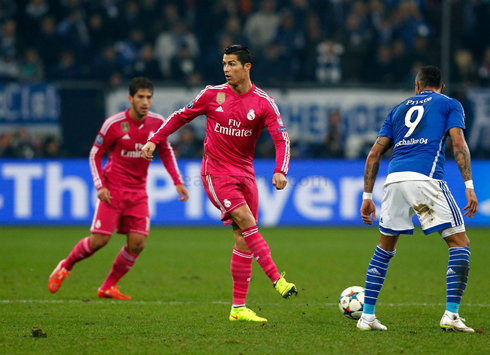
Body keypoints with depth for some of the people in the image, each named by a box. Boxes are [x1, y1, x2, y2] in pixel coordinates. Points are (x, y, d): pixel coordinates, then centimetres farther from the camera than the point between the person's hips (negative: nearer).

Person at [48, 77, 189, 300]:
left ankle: (108, 287, 9)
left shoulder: (157, 123, 0)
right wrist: (100, 186, -13)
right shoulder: (114, 124, -12)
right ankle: (65, 266, 17)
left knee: (137, 243, -6)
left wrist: (177, 181, 7)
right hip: (113, 189, -4)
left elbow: (166, 152, 15)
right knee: (99, 240, -9)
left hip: (138, 192, 4)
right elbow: (95, 154, -3)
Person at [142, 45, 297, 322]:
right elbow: (182, 116, 12)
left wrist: (280, 171, -23)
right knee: (247, 222, -22)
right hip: (216, 172, -3)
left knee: (243, 239, 0)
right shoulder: (213, 94, -1)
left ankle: (239, 308, 4)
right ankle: (278, 280, -25)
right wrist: (155, 140, 7)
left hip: (244, 172, 3)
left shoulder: (263, 102, -2)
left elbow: (281, 138, -7)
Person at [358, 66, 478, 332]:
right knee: (459, 242, 3)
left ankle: (367, 316, 17)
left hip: (394, 179, 4)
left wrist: (367, 196, 24)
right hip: (426, 177, -4)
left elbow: (374, 154, 21)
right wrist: (469, 186, -5)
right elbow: (458, 144, -1)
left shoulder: (399, 109, 27)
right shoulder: (450, 105, 16)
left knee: (385, 246, 20)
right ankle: (451, 315, -10)